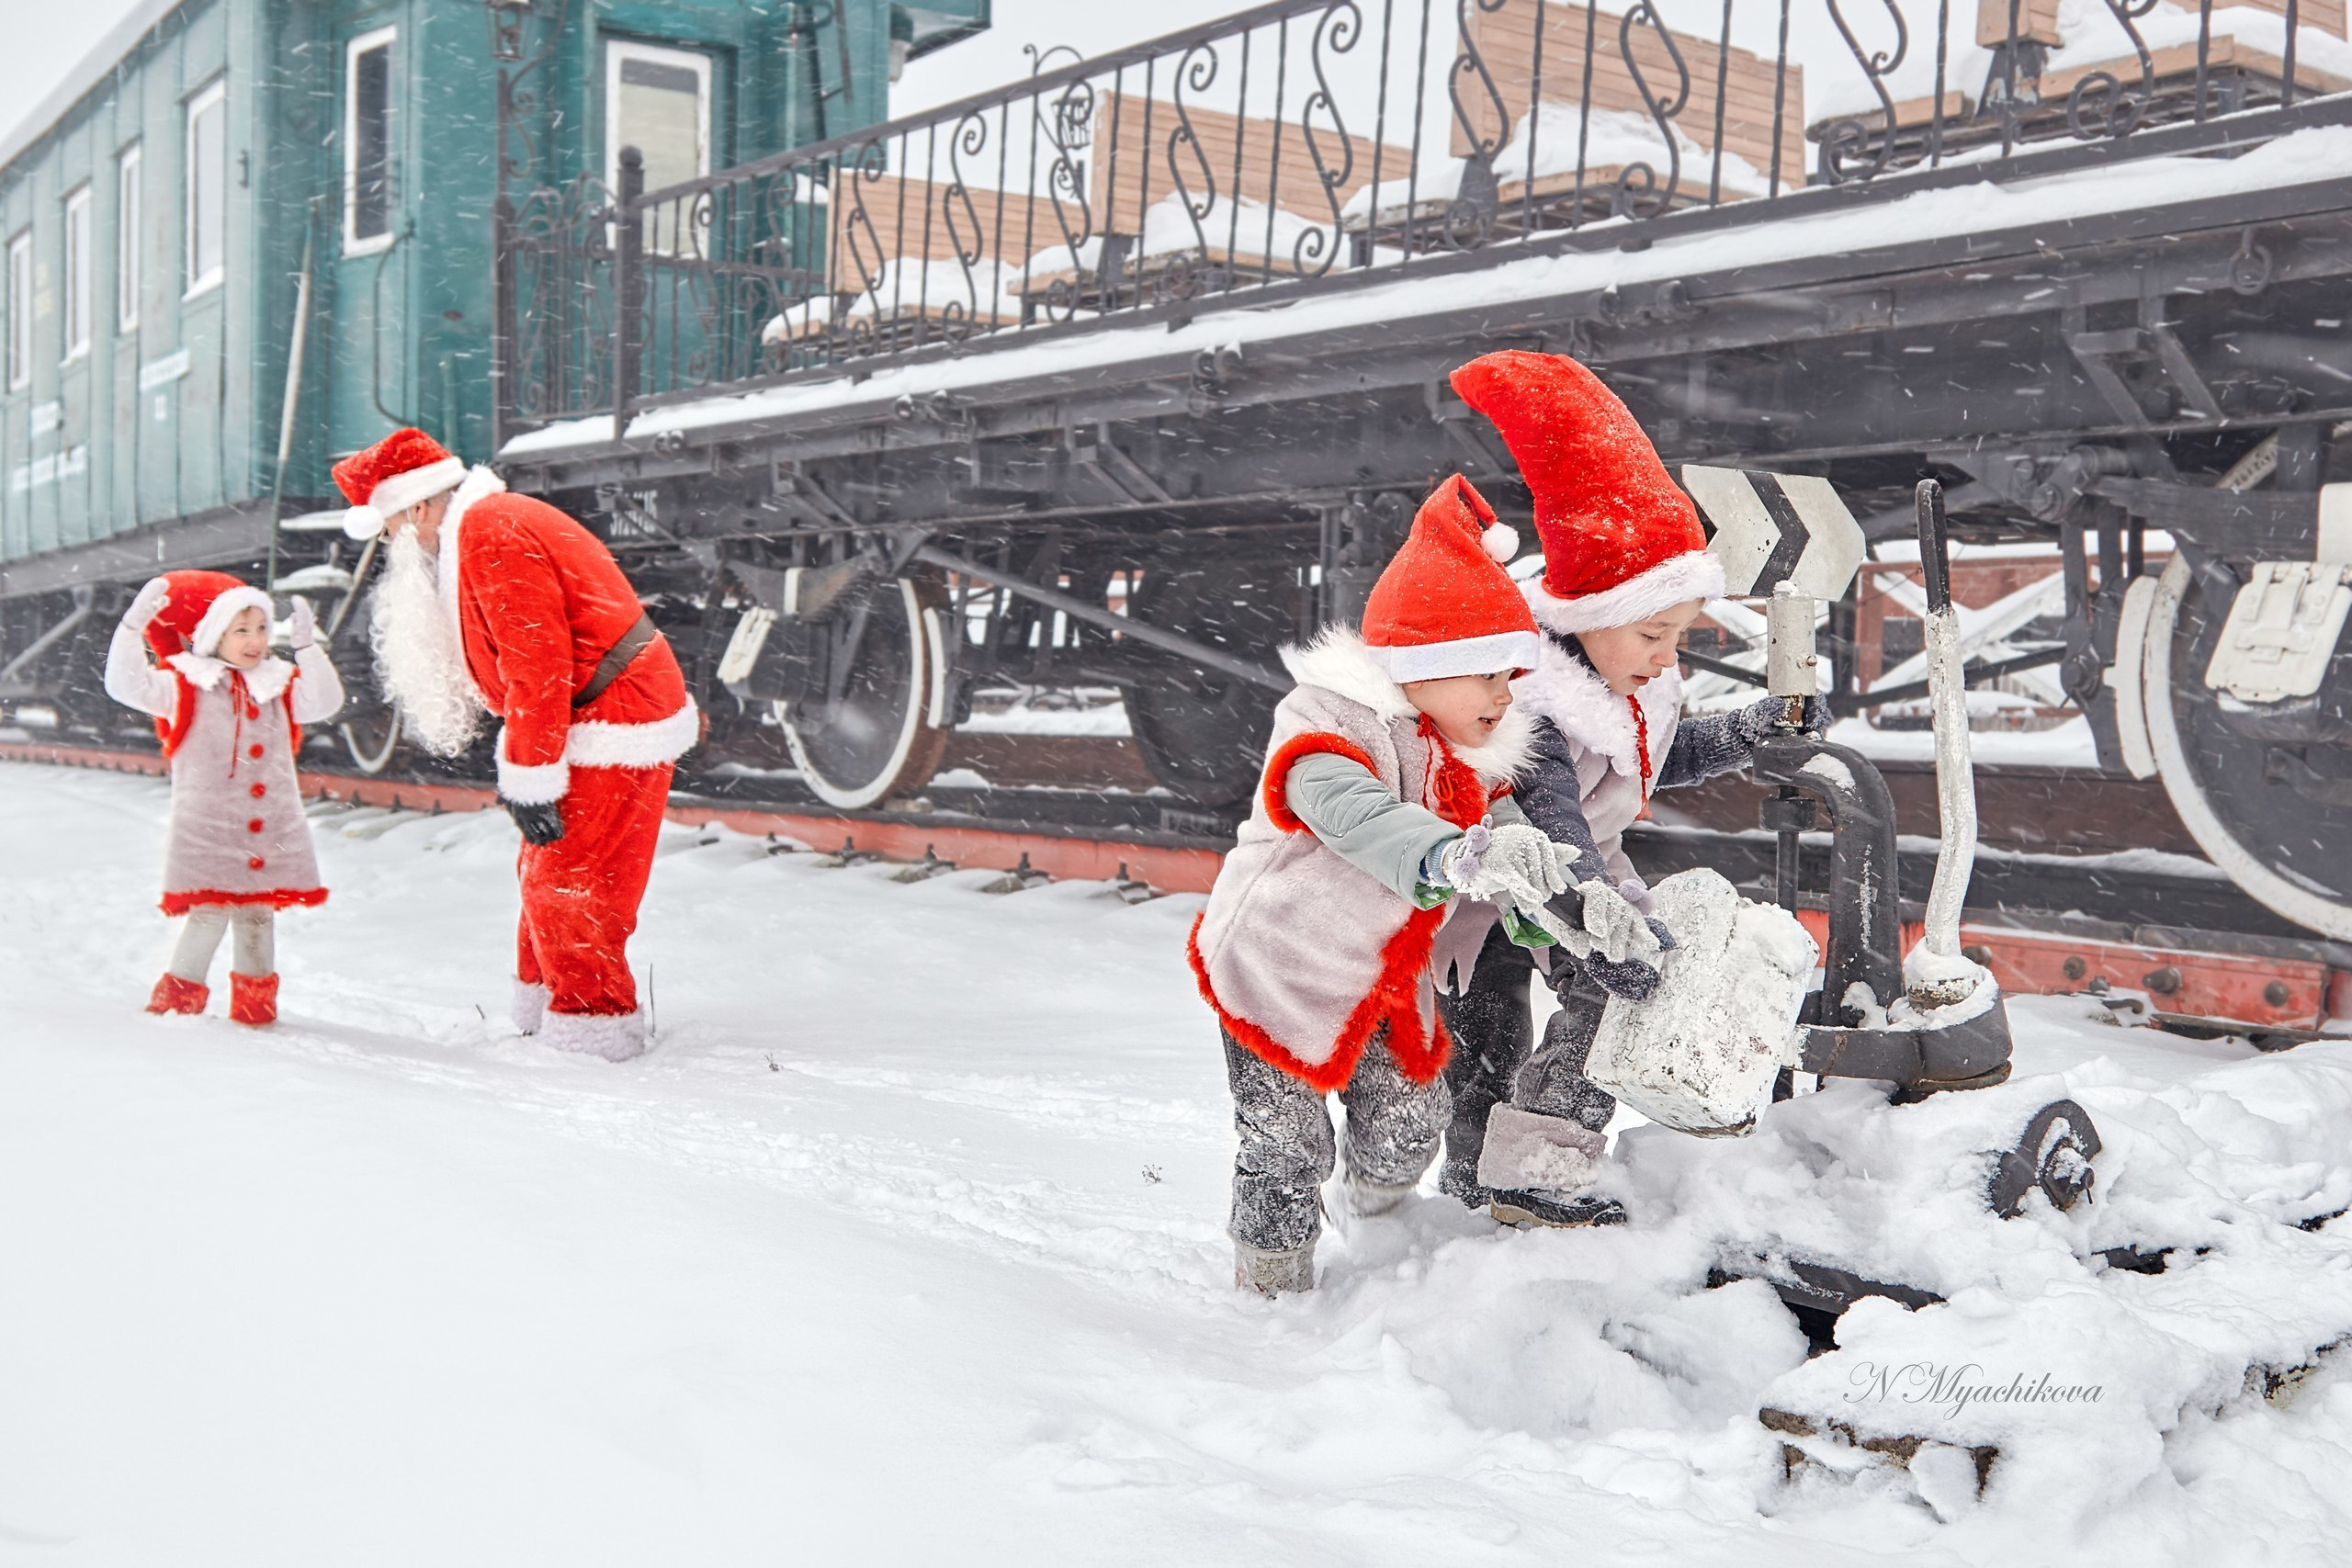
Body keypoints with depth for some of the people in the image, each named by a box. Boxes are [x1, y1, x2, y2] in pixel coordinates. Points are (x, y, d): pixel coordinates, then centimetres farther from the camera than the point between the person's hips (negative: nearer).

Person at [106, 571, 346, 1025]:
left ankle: (255, 1002, 24)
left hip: (273, 831, 4)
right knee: (209, 911, -11)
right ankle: (179, 998, 3)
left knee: (259, 912, 11)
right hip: (209, 830, -4)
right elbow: (127, 685, -13)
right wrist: (133, 627, -23)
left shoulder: (280, 685, 11)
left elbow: (326, 701, 1)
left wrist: (308, 648, -6)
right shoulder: (184, 685, -3)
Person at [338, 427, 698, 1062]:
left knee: (563, 884, -6)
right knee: (547, 874, 16)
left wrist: (531, 779, -22)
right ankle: (542, 1014, 25)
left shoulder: (489, 536, -19)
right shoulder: (485, 527, 15)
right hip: (620, 717, 11)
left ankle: (593, 1028, 3)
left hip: (613, 724, -11)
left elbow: (537, 667, -24)